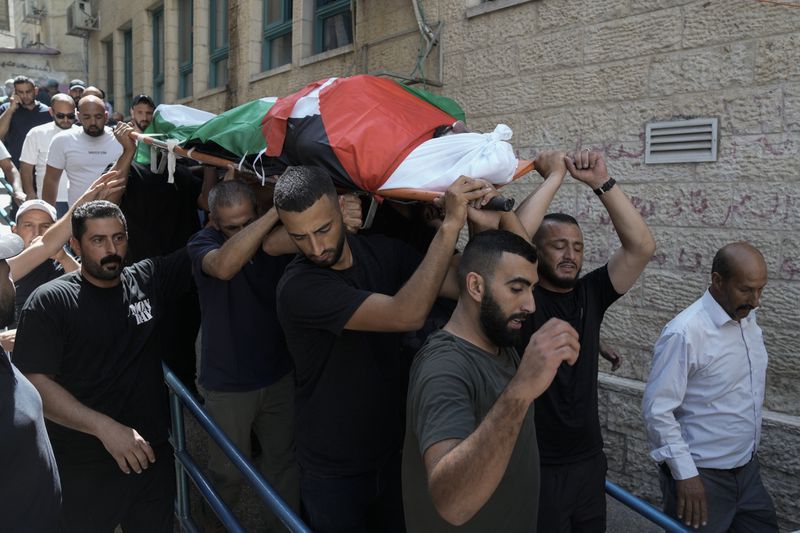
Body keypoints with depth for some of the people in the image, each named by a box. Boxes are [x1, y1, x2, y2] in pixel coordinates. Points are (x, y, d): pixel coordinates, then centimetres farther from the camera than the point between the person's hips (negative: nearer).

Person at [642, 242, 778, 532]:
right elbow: (656, 410, -20)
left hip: (748, 470, 7)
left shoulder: (748, 318, 3)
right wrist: (685, 474, -19)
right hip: (702, 478, -7)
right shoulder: (684, 333, -22)